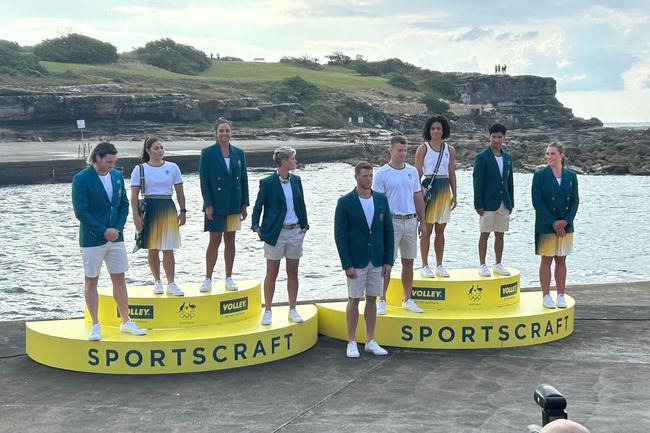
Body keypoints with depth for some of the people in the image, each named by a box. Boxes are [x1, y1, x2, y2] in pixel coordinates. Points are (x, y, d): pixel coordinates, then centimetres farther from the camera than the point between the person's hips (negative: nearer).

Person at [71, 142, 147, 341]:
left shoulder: (117, 176, 5)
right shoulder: (81, 179, -12)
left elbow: (124, 204, 10)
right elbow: (80, 211, -14)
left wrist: (118, 228, -4)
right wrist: (104, 231, -15)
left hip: (115, 236, 5)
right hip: (92, 239, -5)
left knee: (119, 279, 9)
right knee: (91, 281, 4)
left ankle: (125, 322, 17)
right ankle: (95, 326, 10)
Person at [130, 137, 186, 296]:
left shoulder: (172, 168, 5)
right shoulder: (140, 169, 1)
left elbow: (180, 192, 9)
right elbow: (134, 195, -1)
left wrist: (182, 211, 2)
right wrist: (136, 215, -10)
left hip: (168, 209, 0)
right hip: (149, 209, 0)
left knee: (168, 249, -5)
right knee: (152, 249, 5)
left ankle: (171, 284, -4)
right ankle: (157, 281, 17)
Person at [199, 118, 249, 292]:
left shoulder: (238, 153, 7)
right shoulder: (207, 153, -4)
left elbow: (244, 179, 8)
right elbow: (204, 180, -6)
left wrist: (244, 204, 4)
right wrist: (208, 204, -13)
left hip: (234, 205, 4)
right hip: (216, 204, -3)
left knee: (230, 240, 8)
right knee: (215, 240, -2)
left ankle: (229, 278, 16)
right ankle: (208, 279, 7)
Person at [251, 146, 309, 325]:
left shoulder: (296, 180, 6)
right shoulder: (268, 183, -8)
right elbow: (258, 205, -2)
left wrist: (304, 225, 8)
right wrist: (256, 226, -11)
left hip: (295, 232, 4)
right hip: (276, 232, -4)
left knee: (293, 272, 9)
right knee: (272, 273, 2)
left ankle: (292, 310, 18)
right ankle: (267, 311, 11)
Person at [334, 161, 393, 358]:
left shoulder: (381, 199, 4)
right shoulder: (345, 202, -8)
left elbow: (388, 231, 6)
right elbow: (340, 235, -8)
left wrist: (388, 261, 1)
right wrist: (347, 265, -13)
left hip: (377, 261, 4)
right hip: (356, 262, -3)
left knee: (372, 299, 10)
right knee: (354, 300, 3)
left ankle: (370, 341, 18)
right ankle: (352, 343, 12)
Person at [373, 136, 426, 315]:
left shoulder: (412, 171, 9)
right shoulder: (382, 174, -5)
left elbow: (418, 197, 14)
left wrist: (422, 221, 11)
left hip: (411, 221, 5)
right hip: (391, 222, -5)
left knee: (408, 263, 10)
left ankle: (407, 299, 20)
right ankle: (382, 300, 5)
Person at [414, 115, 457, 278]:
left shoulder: (450, 150, 10)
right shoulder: (423, 149, 0)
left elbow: (452, 174, 12)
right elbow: (418, 173, -3)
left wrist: (454, 195, 8)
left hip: (444, 190, 4)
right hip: (428, 188, -4)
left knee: (440, 230, 8)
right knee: (427, 229, -3)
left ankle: (439, 265, 15)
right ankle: (425, 266, 3)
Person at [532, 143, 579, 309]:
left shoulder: (571, 176, 5)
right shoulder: (540, 175, -4)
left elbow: (575, 201, 4)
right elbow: (537, 202, -9)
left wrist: (565, 221, -10)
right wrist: (553, 223, -13)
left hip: (565, 225, 3)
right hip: (546, 226, -3)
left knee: (561, 260, 9)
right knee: (546, 260, 2)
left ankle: (561, 296, 14)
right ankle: (546, 296, 8)